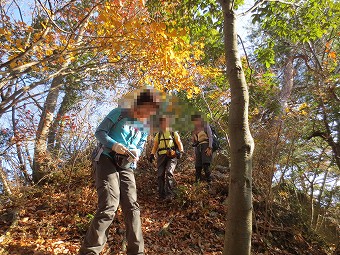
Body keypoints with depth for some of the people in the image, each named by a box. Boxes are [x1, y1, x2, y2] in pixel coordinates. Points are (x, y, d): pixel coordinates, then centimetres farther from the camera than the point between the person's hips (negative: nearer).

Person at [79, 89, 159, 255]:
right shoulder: (119, 114, -3)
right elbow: (99, 132, -4)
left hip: (127, 167, 6)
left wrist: (136, 152, -7)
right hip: (107, 160, -5)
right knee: (109, 206, -18)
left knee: (132, 207, -1)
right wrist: (113, 144, -23)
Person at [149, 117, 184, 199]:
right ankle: (162, 195, 8)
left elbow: (179, 143, 6)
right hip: (161, 156, 3)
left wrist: (180, 152, -12)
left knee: (169, 172, -22)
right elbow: (155, 146, 19)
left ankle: (169, 194, -19)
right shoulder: (158, 135, 21)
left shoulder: (173, 133, 14)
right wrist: (152, 154, 2)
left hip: (171, 156, -3)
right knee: (160, 175, -3)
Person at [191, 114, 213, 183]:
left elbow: (210, 137, -2)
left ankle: (209, 180, -17)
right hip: (198, 148, 6)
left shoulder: (206, 125, 5)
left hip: (205, 146, -6)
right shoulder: (195, 129, 21)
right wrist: (195, 153, 17)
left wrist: (210, 148, -15)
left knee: (206, 165, -19)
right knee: (198, 167, 0)